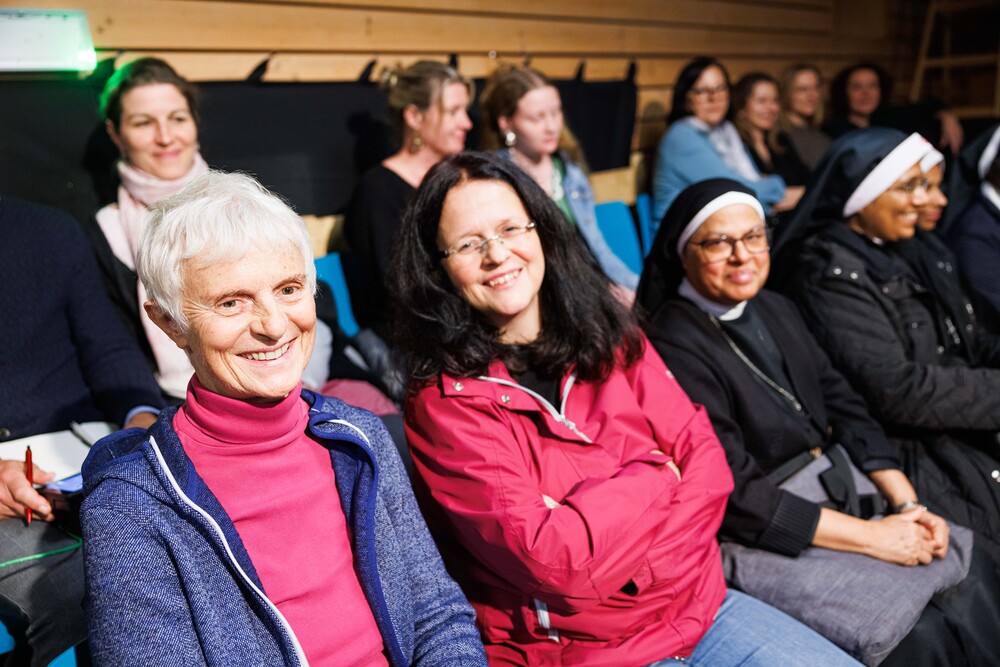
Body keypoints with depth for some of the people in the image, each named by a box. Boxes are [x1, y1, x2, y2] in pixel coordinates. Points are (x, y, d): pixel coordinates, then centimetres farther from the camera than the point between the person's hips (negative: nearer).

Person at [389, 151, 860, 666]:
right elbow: (551, 561, -21)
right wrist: (655, 475, -9)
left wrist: (637, 569, -15)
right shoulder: (444, 405, -14)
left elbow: (704, 456, -2)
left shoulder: (609, 338, 3)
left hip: (698, 602, 6)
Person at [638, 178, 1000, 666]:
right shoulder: (675, 347, -18)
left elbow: (844, 410, 10)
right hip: (759, 541, -8)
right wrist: (872, 537, -17)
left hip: (838, 502, 8)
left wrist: (908, 505, -2)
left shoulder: (776, 310, 10)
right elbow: (734, 495, -20)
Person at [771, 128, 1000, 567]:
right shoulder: (829, 272, -16)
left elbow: (953, 357, 15)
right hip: (901, 457, -9)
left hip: (946, 442, 9)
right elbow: (897, 391, -21)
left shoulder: (883, 256, 13)